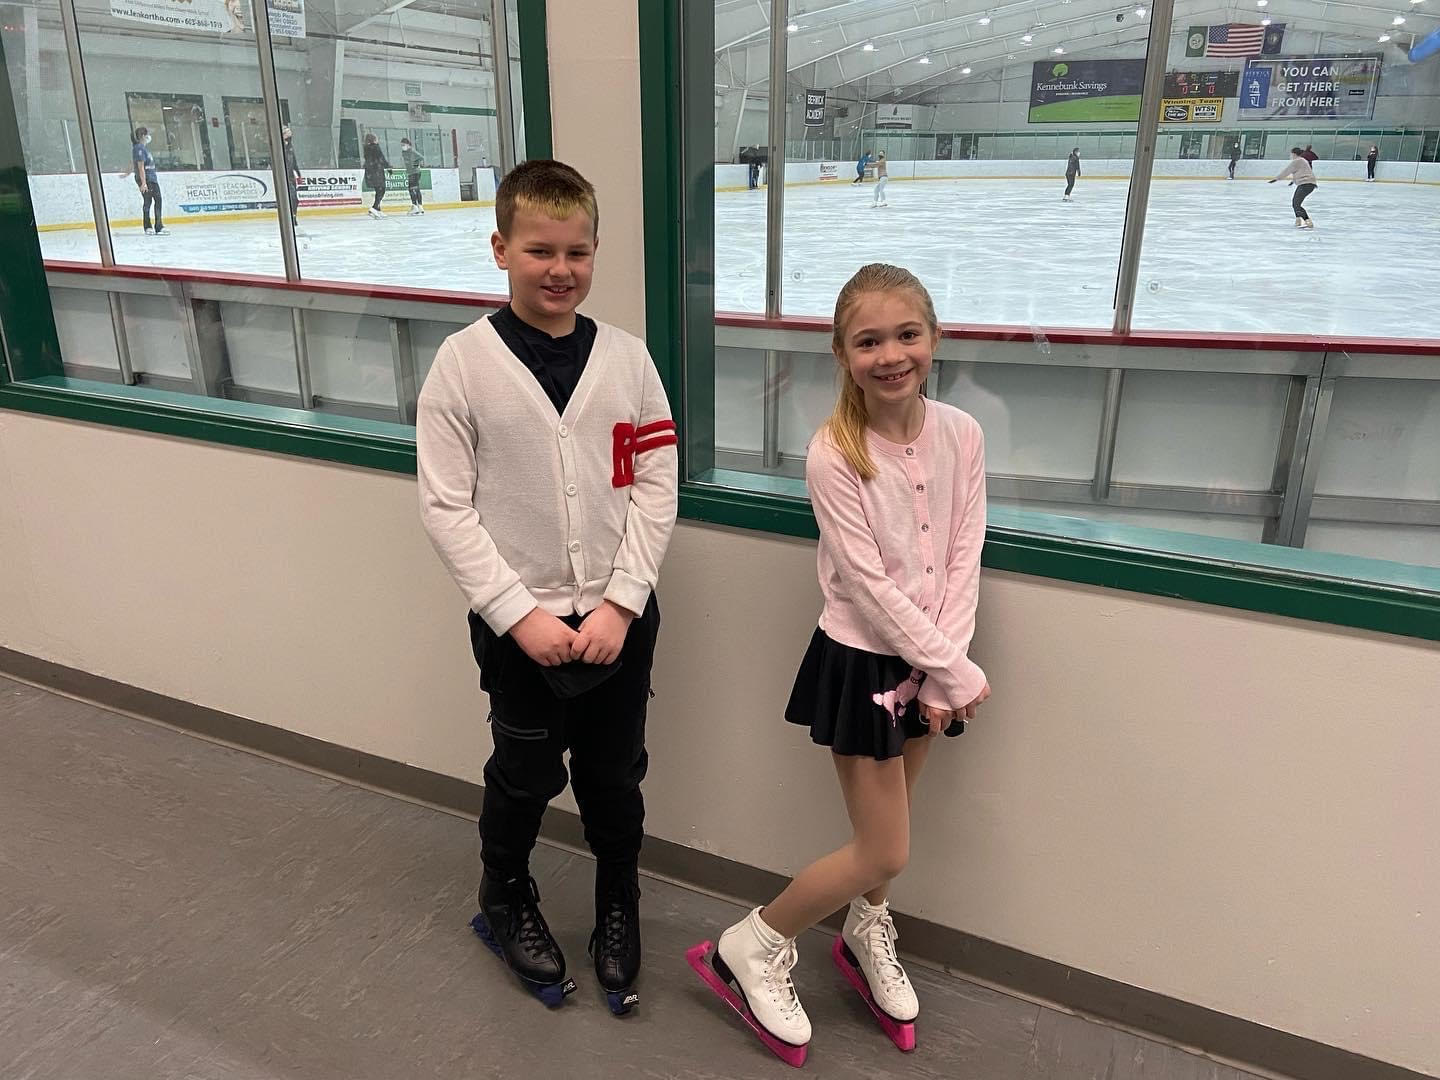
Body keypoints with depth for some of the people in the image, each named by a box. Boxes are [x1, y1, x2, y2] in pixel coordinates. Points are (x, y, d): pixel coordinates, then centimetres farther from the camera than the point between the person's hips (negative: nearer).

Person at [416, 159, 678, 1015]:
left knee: (614, 777, 16)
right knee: (526, 777, 16)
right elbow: (446, 505, -8)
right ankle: (506, 902, 45)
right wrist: (518, 613, -13)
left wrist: (620, 603, -10)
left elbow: (657, 488, -3)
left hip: (619, 616, 2)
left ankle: (619, 910, 42)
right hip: (517, 623, -1)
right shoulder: (464, 362, -9)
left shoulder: (626, 357, -3)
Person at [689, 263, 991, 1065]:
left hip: (931, 660, 5)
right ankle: (750, 949, 23)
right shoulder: (834, 455, -20)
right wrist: (957, 672, -16)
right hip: (860, 662, -5)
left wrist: (945, 670, -11)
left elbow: (965, 560, -4)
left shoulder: (963, 435, -5)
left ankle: (867, 940, 48)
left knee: (888, 825, 20)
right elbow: (868, 585, -20)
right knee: (885, 851, 2)